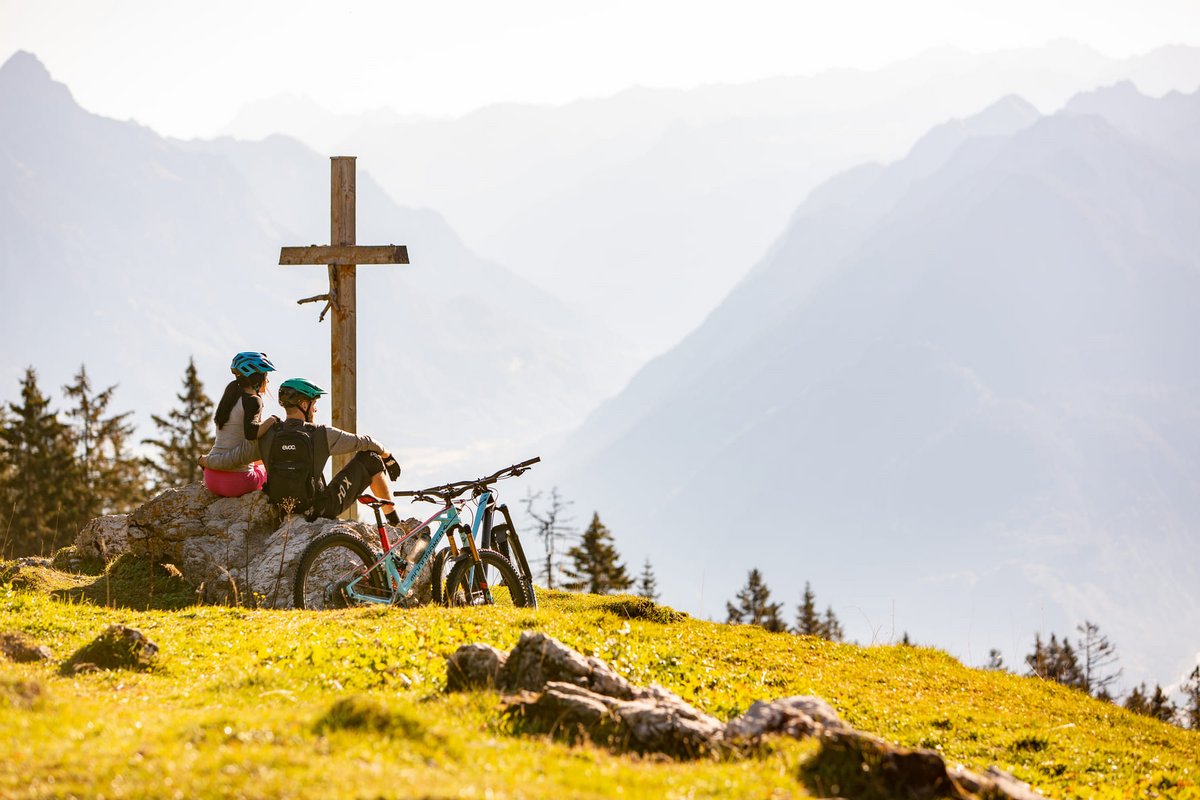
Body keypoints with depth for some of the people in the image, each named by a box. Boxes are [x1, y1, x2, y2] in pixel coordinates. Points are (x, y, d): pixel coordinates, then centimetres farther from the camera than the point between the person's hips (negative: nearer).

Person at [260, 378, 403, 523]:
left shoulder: (268, 435, -9)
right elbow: (363, 442, 0)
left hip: (283, 511, 4)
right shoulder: (321, 434, -15)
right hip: (323, 510, -4)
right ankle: (394, 518, 23)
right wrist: (388, 457, 19)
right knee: (370, 459, 9)